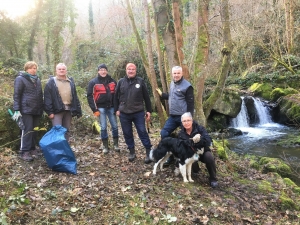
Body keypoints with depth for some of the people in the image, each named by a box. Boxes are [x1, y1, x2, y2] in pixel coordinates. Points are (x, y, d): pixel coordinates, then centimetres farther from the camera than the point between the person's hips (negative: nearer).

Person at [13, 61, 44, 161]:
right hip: (26, 109, -6)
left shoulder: (37, 79, 16)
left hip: (37, 110, 6)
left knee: (34, 130, 10)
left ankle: (32, 148, 20)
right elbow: (16, 95, -8)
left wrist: (42, 108, 18)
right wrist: (17, 110, -15)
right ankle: (24, 152, -2)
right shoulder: (20, 79, -4)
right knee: (27, 130, -7)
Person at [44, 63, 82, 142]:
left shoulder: (71, 81, 17)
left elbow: (75, 97, 15)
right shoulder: (51, 82, 3)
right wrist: (49, 111, -12)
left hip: (68, 110, 5)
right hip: (57, 110, -5)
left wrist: (78, 110, 9)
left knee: (66, 131, 11)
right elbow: (47, 98, -4)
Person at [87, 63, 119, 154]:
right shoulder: (93, 82, -2)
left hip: (111, 107, 3)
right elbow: (89, 96, -4)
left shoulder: (112, 81, 7)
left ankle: (116, 144, 19)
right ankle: (105, 146, 14)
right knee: (103, 127, 2)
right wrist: (94, 110, -9)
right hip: (101, 108, -2)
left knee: (114, 126, 5)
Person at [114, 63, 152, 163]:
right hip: (124, 114, 2)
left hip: (138, 113, -2)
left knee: (142, 132, -1)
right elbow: (116, 97, 10)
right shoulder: (121, 82, 5)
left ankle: (149, 152, 8)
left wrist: (149, 110, 1)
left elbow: (146, 97, 3)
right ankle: (132, 152, 24)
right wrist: (117, 109, 5)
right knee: (127, 133, 9)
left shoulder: (140, 81, 1)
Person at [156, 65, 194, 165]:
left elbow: (190, 103, -14)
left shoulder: (187, 86, -13)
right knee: (164, 133, 6)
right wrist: (161, 94, 16)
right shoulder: (172, 84, 12)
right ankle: (170, 156, 19)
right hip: (172, 116, 8)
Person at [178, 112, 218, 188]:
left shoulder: (200, 128, -13)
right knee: (192, 164, -26)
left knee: (209, 157, -32)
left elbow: (208, 140, -25)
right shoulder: (181, 134, -5)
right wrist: (192, 141, -30)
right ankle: (196, 169, 16)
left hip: (203, 151, -2)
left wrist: (200, 139, -44)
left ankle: (213, 178, -11)